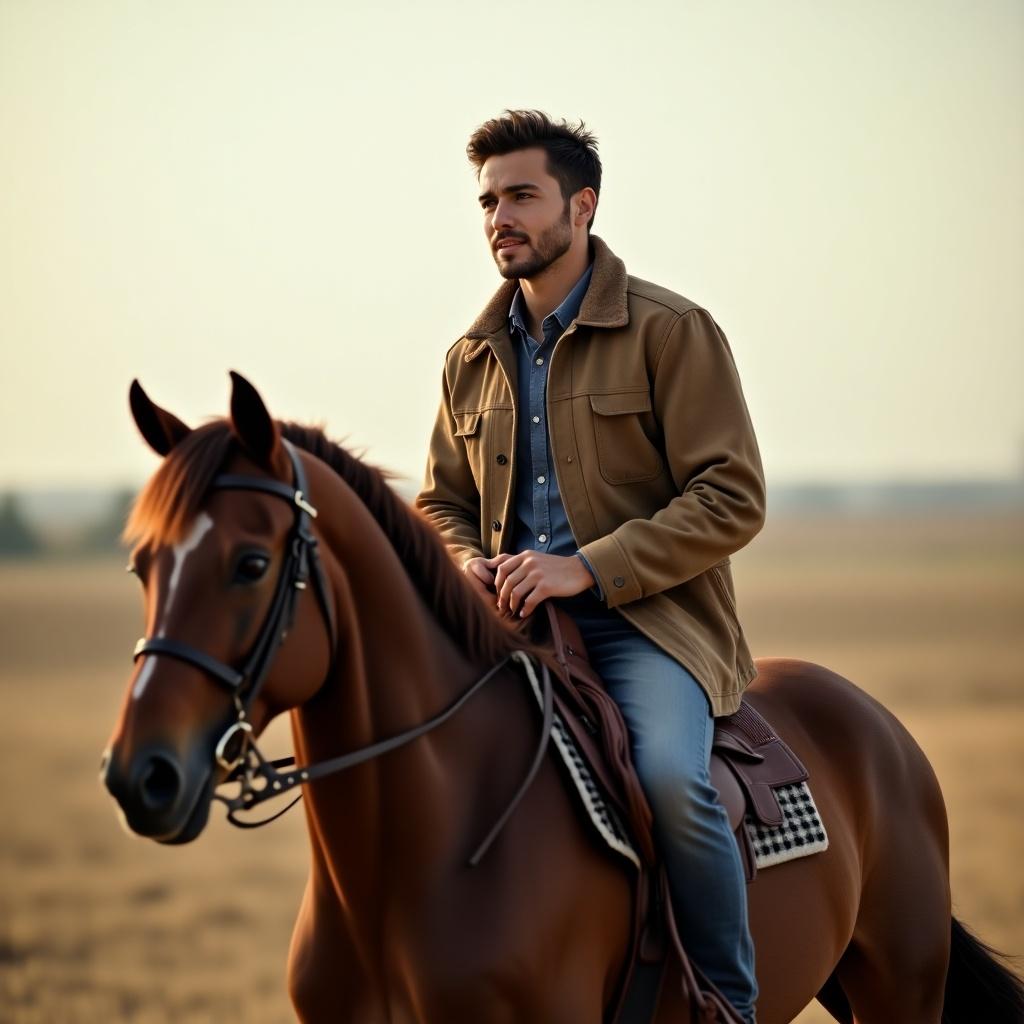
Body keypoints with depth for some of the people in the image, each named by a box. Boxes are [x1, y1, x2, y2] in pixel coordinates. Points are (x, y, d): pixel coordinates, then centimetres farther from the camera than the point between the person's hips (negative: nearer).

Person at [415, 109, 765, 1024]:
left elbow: (731, 500, -9)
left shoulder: (671, 331, -3)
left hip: (648, 617, -6)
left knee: (669, 773, -32)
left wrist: (589, 568, -18)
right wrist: (469, 563, -1)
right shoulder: (472, 361, 15)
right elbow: (442, 502, 25)